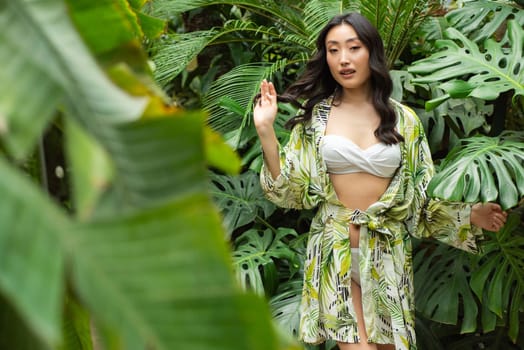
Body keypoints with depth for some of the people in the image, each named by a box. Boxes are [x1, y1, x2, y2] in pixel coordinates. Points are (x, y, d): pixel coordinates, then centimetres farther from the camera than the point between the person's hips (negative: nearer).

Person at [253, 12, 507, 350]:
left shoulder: (403, 119, 2)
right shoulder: (315, 115, 1)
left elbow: (424, 194, 5)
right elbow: (290, 190, -2)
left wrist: (471, 215, -9)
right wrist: (266, 131, -11)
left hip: (387, 250, 2)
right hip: (334, 249, -1)